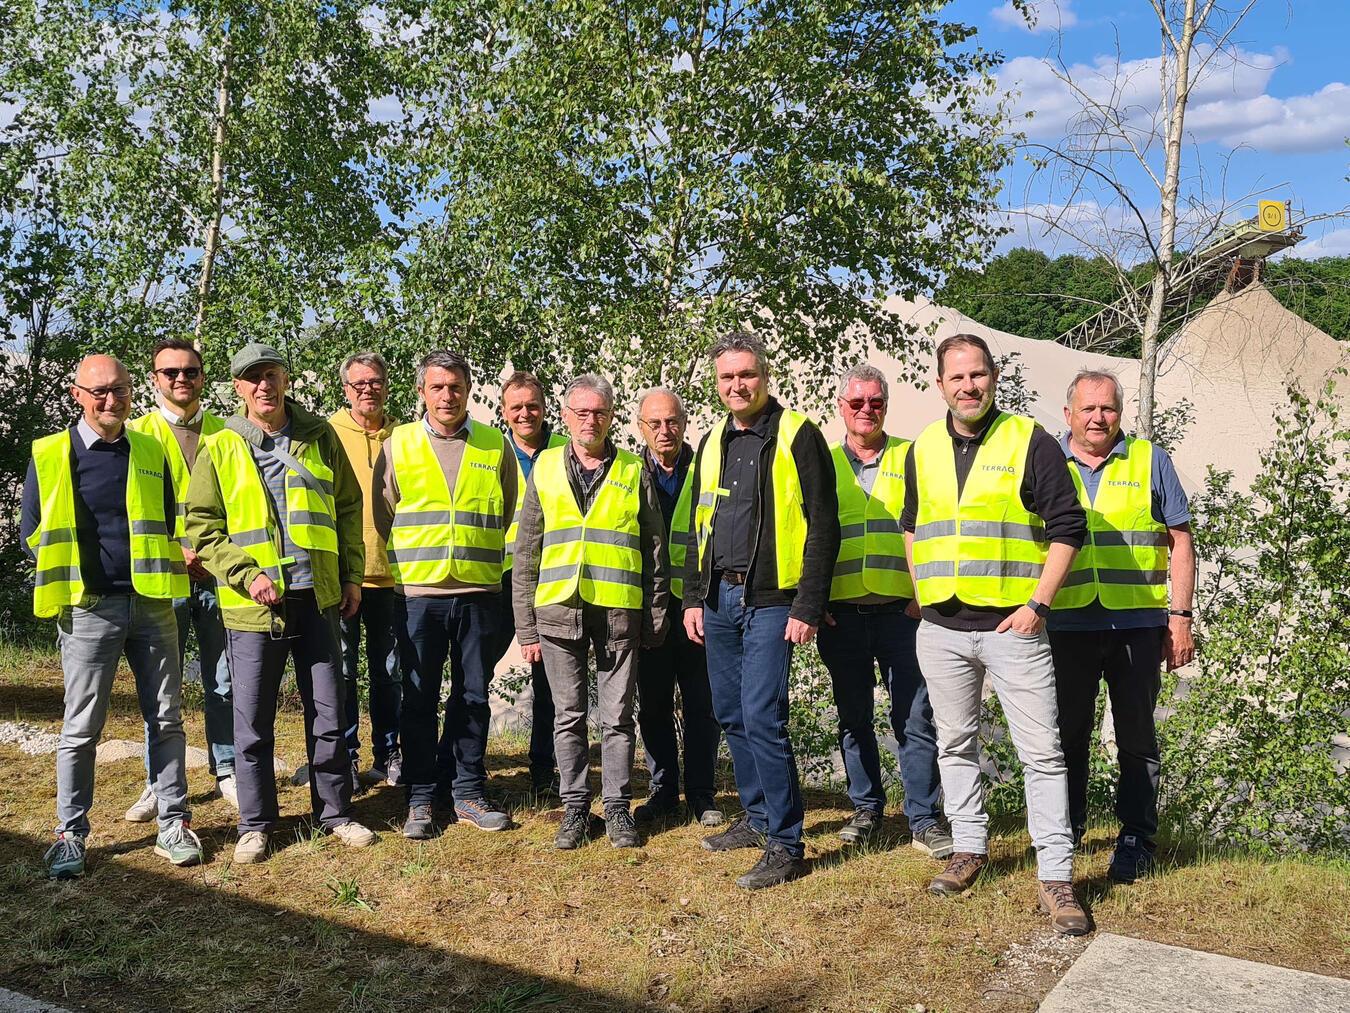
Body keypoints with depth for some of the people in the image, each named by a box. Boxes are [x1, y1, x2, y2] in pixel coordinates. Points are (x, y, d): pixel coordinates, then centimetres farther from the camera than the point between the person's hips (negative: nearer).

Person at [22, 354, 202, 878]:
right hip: (88, 607, -2)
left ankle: (173, 825, 15)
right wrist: (65, 576, -2)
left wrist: (168, 565, 3)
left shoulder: (152, 452, 9)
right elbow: (32, 532, 4)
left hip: (151, 602, 3)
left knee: (166, 719, 6)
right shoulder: (49, 456, 1)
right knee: (81, 727, 2)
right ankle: (70, 833, 15)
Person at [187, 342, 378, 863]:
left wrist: (351, 574, 7)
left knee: (328, 713, 9)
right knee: (253, 721, 5)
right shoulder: (220, 448, 1)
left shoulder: (319, 435, 6)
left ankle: (335, 812, 23)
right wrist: (245, 574, -12)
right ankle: (255, 824, 20)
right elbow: (202, 525, 0)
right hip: (254, 603, -2)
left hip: (316, 597, 2)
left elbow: (348, 507, 11)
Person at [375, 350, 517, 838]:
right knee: (419, 699, 4)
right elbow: (383, 517, 11)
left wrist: (491, 564, 10)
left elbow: (511, 518, 13)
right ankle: (420, 799, 15)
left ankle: (469, 793, 19)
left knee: (473, 697, 8)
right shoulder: (397, 445, 5)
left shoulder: (495, 446, 7)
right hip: (417, 593, -1)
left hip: (480, 593, 1)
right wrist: (408, 565, 10)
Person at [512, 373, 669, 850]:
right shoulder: (545, 469, 9)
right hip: (558, 610, 1)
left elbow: (654, 552, 9)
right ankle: (575, 808, 20)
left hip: (619, 612, -1)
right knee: (569, 717, 8)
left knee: (617, 718, 6)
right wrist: (525, 625, 4)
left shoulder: (634, 472, 7)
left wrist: (656, 618, 5)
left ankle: (617, 808, 18)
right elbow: (526, 553, 9)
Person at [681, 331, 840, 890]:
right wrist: (693, 597, 13)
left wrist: (808, 608, -14)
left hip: (770, 600, -7)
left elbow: (823, 527, -9)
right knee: (731, 716, 12)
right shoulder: (712, 444, 14)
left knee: (762, 718, -11)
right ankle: (758, 816, 28)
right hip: (719, 598, 7)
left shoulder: (798, 436, -6)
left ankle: (785, 844, 0)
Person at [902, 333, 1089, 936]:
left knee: (1042, 752, -3)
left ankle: (1056, 876, 5)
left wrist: (1037, 604, -12)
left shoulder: (1029, 441, -5)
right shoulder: (922, 450, 9)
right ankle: (969, 848, 28)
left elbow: (1067, 527, -6)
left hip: (1013, 624, -4)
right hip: (941, 628, 5)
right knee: (955, 744, 13)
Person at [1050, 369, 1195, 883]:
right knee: (1067, 735, 9)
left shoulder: (1149, 461, 5)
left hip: (1137, 624, -1)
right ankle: (1064, 834, 23)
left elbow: (1180, 541, 5)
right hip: (1067, 624, 1)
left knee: (1137, 738, 6)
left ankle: (1135, 840, 18)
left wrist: (1180, 617, -2)